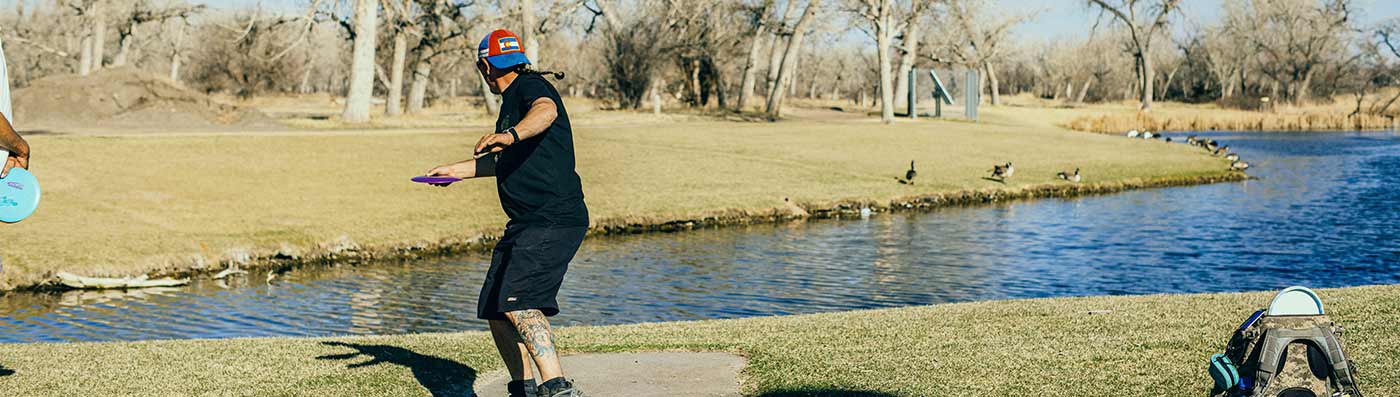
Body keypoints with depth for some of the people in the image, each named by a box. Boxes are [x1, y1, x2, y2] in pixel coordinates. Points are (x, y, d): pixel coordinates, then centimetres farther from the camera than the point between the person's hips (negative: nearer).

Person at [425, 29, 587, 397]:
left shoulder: (530, 86, -7)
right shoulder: (511, 100, 23)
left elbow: (546, 110, -33)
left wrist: (510, 134, -51)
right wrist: (456, 169, 47)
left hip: (556, 219, -10)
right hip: (525, 224, 10)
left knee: (517, 303, -26)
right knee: (495, 310, 12)